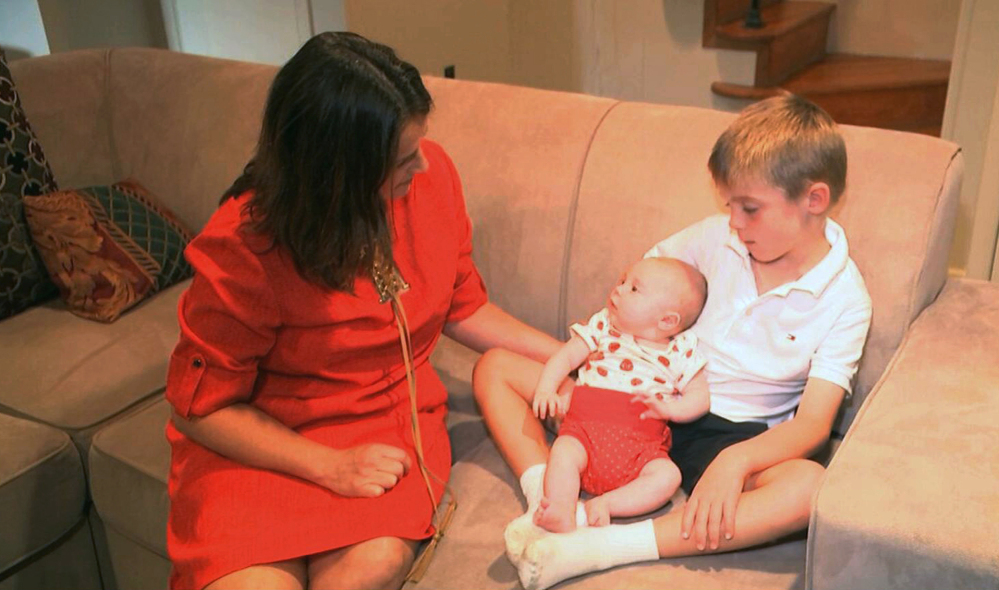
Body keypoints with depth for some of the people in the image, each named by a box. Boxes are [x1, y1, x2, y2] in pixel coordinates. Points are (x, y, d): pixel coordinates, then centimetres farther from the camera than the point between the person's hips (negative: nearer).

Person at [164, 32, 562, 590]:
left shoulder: (432, 174, -8)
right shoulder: (241, 248, -19)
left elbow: (462, 307, 9)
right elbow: (200, 406, -9)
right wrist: (330, 465, -19)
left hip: (392, 418, 3)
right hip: (264, 440, -2)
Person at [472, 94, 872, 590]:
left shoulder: (845, 300, -9)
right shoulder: (717, 237, -1)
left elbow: (814, 422, -16)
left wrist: (736, 460, -35)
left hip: (731, 433, -3)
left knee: (811, 487, -38)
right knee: (494, 367, -4)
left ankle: (601, 548, -41)